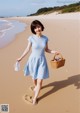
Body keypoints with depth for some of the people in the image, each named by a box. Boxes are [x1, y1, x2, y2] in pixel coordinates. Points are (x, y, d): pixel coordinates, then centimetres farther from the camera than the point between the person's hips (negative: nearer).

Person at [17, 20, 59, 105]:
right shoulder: (31, 38, -11)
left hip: (42, 61, 1)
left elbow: (46, 50, 6)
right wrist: (20, 58, 0)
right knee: (34, 77, 19)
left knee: (40, 80, -2)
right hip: (33, 60, -1)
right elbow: (27, 49, -1)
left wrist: (54, 52, -11)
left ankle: (35, 98, 13)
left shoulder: (45, 38, -4)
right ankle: (36, 86, 52)